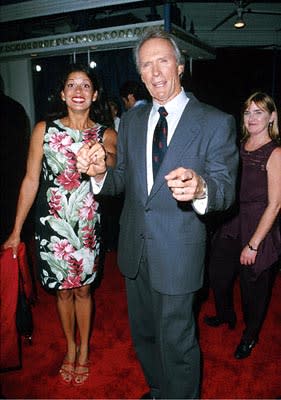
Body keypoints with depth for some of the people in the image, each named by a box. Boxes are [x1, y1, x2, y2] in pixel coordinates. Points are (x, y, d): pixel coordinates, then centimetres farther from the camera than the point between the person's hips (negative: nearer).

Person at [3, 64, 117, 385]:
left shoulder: (106, 135, 1)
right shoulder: (44, 129, 0)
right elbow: (31, 180, 0)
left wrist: (103, 163, -37)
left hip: (87, 226, 0)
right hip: (52, 225, 0)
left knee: (82, 289, 12)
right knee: (63, 290, 14)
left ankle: (83, 350, 36)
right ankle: (70, 349, 38)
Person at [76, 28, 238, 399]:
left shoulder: (216, 122, -9)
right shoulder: (131, 121, 6)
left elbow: (225, 190, -13)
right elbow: (124, 180, 7)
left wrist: (199, 188, -36)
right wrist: (100, 173, -16)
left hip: (177, 253, -5)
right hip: (135, 248, 6)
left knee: (177, 344, 11)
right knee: (143, 334, 25)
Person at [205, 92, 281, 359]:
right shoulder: (240, 146, 4)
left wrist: (253, 244, -17)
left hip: (259, 229, -6)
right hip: (231, 223, 6)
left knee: (253, 286, 12)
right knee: (217, 274, 18)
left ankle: (250, 336, 39)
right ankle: (226, 316, 49)